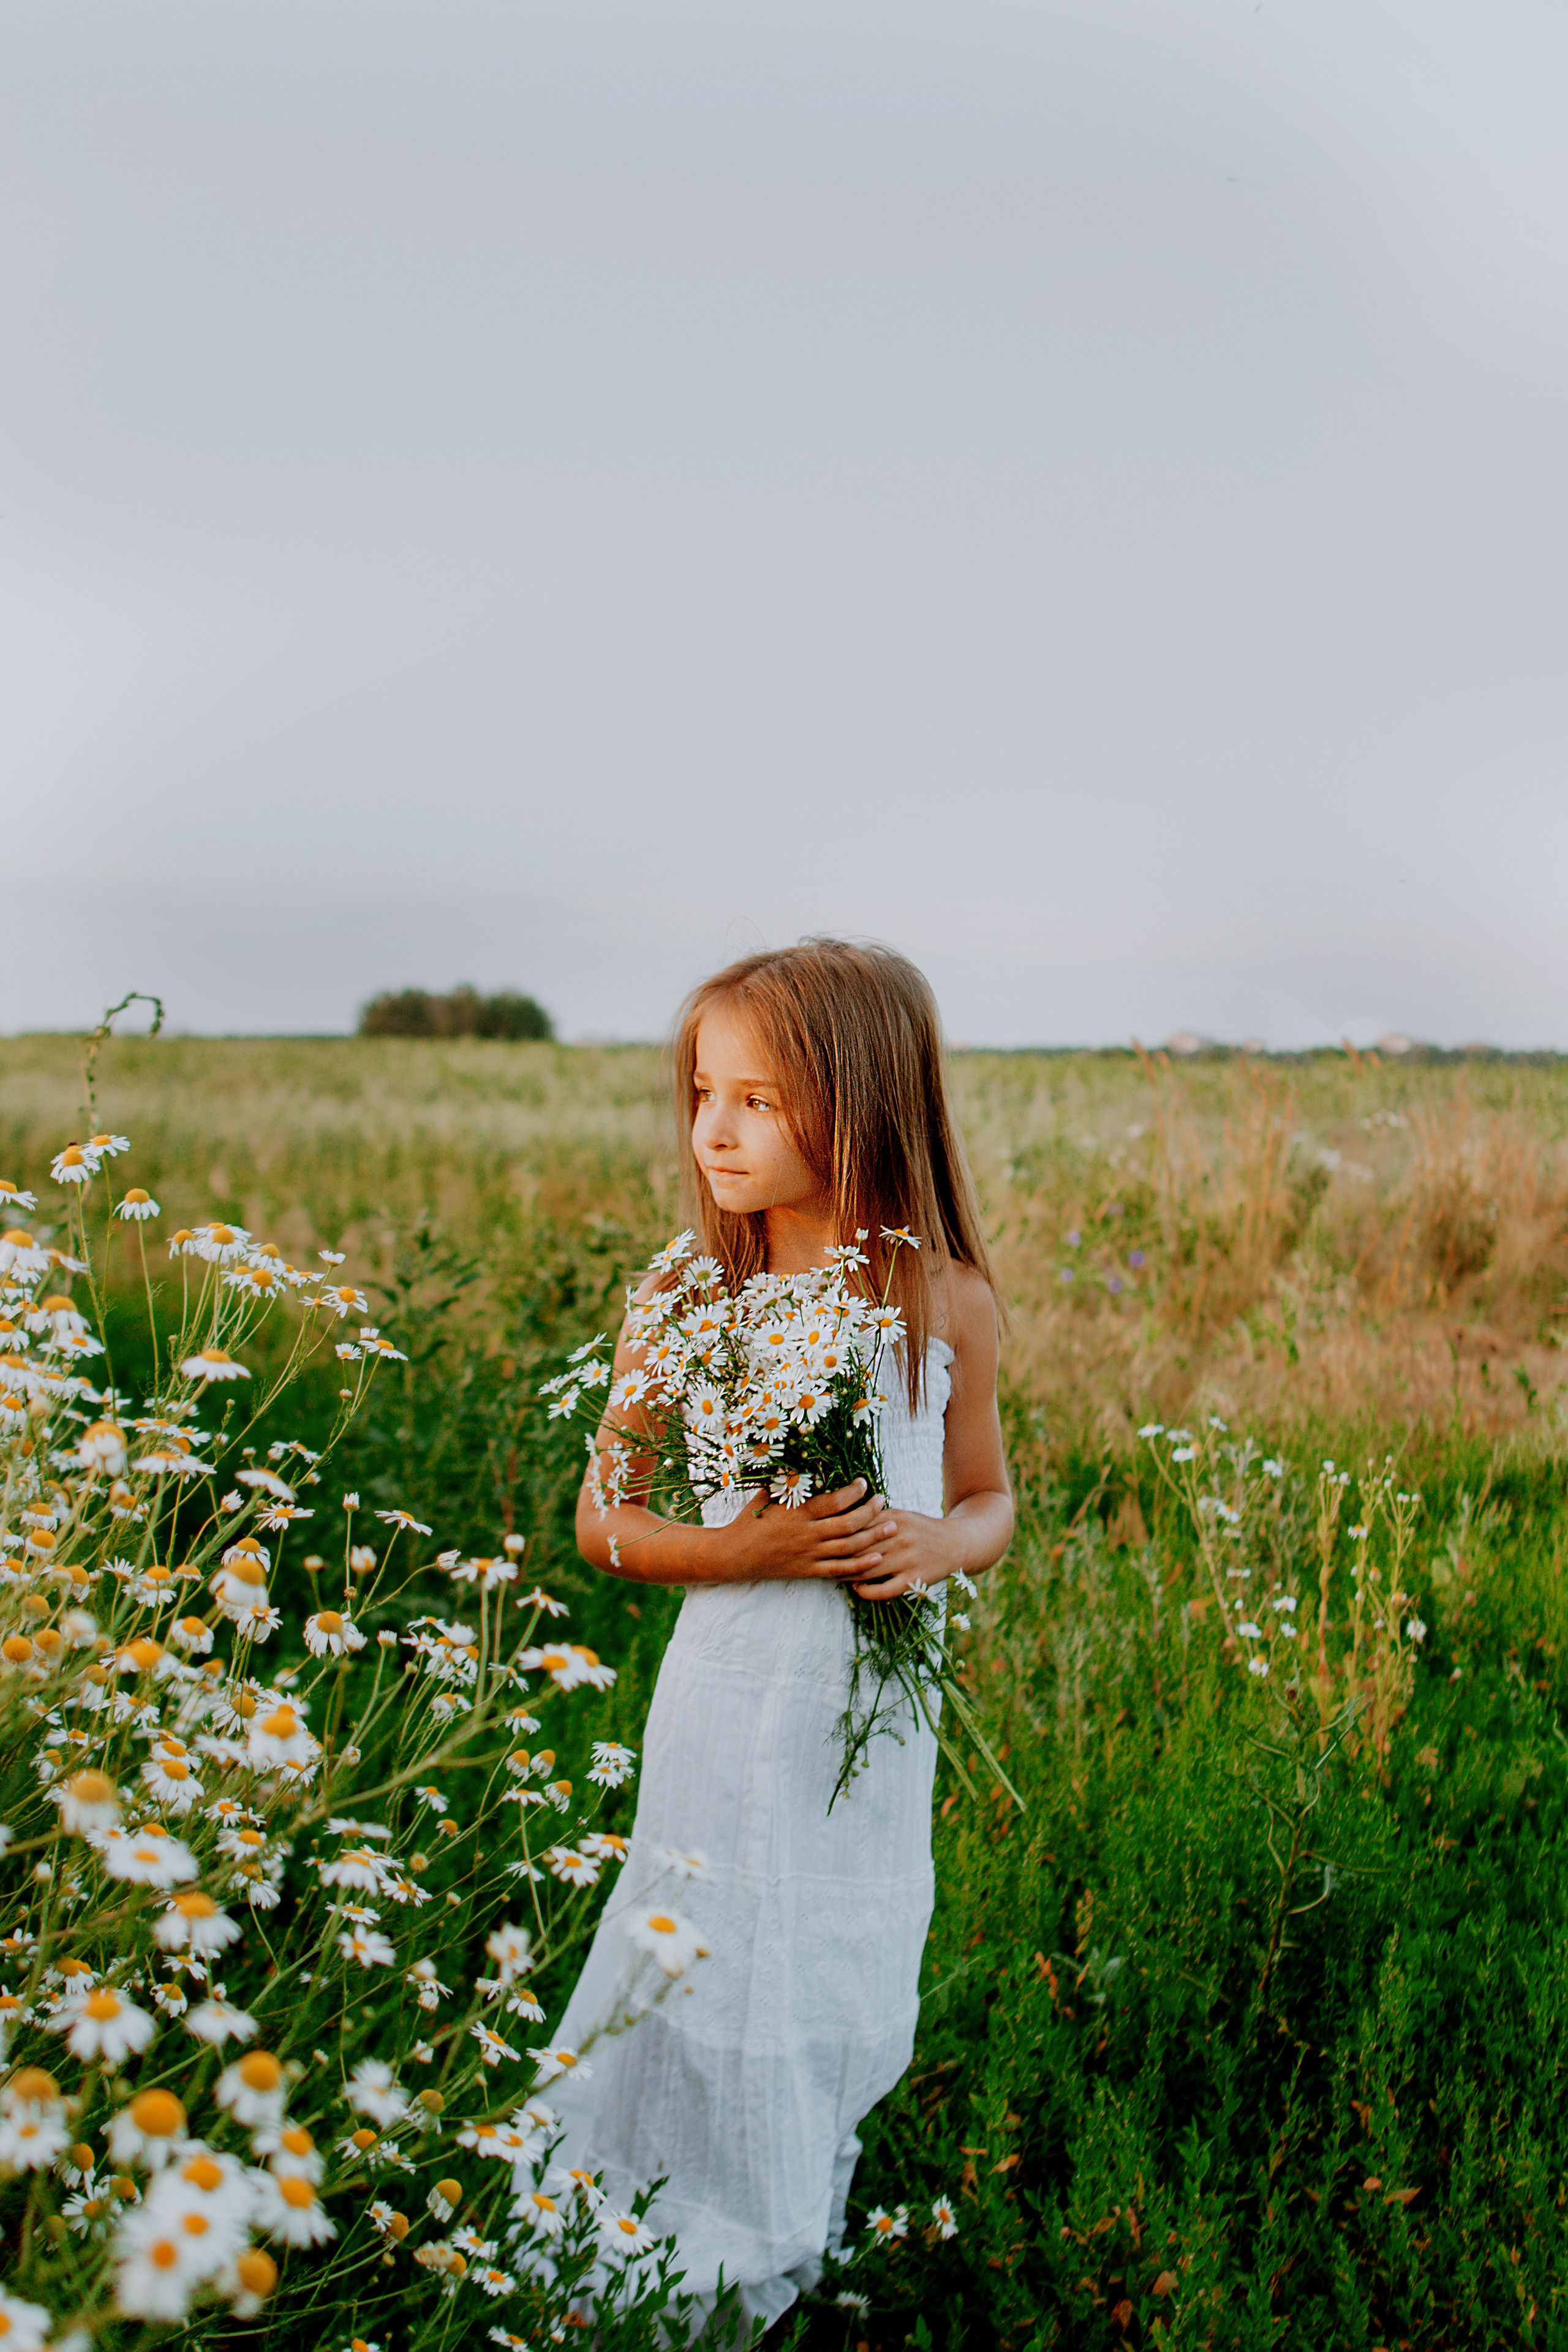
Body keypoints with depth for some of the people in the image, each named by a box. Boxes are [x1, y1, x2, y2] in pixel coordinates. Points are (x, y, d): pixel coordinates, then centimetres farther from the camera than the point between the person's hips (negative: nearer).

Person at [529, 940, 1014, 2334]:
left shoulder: (950, 1305, -5)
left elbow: (989, 1500, 7)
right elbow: (604, 1524, -3)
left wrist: (937, 1545, -16)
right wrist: (740, 1551, -20)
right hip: (730, 1708, -2)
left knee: (843, 2003, 15)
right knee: (715, 1992, 7)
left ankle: (796, 2249, 40)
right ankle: (683, 2268, 30)